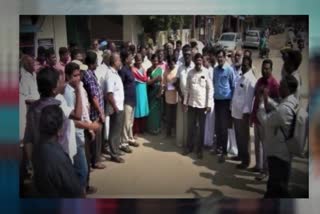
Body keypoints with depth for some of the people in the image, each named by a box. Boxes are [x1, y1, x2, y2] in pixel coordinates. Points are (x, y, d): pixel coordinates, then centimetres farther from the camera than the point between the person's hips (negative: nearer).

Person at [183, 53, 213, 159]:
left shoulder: (206, 72, -7)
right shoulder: (190, 72, 3)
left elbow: (210, 89, -6)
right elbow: (187, 88, 7)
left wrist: (209, 105, -10)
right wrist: (185, 102, 3)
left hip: (202, 104, -3)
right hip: (191, 104, 3)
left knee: (201, 128, 8)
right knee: (191, 127, 11)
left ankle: (199, 149, 20)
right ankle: (189, 146, 25)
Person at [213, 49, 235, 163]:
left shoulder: (229, 70, -10)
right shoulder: (215, 69, 5)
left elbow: (233, 86, -6)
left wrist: (232, 101, -6)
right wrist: (213, 95, 9)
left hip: (225, 101, -5)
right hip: (217, 100, 5)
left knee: (223, 126, -3)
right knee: (217, 125, 12)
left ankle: (224, 152, 5)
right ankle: (218, 146, 28)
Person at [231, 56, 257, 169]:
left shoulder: (251, 80, -13)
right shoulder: (241, 78, 13)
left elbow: (250, 97, -18)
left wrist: (246, 113, -21)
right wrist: (232, 108, 14)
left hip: (243, 113, -8)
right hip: (236, 112, 8)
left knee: (244, 137, 2)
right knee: (238, 136, 17)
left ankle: (246, 160, 12)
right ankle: (240, 155, 32)